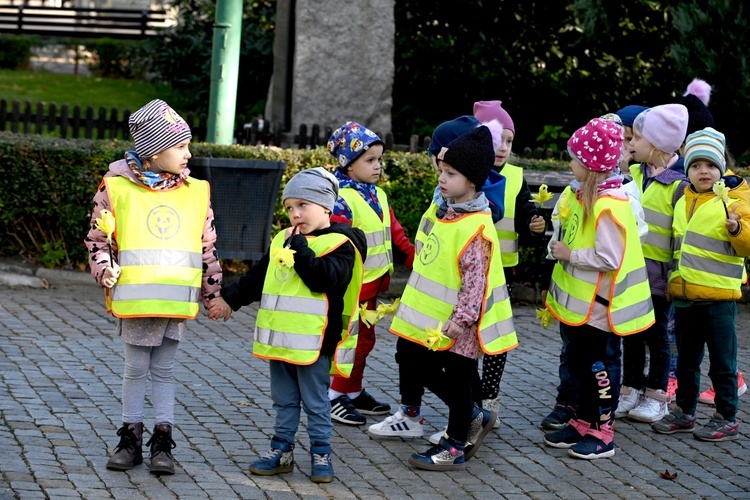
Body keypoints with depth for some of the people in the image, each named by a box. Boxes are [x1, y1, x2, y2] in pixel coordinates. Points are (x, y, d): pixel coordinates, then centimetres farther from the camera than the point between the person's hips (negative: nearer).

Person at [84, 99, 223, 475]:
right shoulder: (117, 187, -2)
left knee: (164, 370, 8)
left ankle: (162, 442, 14)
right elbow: (98, 236, 5)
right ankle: (131, 438, 18)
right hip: (134, 298, -2)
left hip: (177, 299, 2)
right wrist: (104, 270, -10)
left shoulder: (196, 192, 6)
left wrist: (212, 293, 14)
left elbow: (207, 246, 12)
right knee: (136, 369, 7)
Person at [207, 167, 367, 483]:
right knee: (284, 401, 15)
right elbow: (256, 278, 22)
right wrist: (229, 299, 21)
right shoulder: (282, 240, 12)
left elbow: (324, 279, -25)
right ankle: (282, 451, 22)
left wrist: (300, 248, -19)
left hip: (313, 342, -7)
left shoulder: (339, 244, -9)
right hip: (280, 337, 7)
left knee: (316, 402, 3)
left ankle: (321, 454, 11)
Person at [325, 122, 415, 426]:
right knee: (355, 339, -4)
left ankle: (354, 392, 29)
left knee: (365, 338, 17)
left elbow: (395, 234, 17)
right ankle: (335, 396, 8)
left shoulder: (378, 196, 10)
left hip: (373, 284, 9)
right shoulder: (341, 201, -18)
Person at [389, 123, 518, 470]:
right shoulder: (440, 210, 6)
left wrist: (462, 317, -23)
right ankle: (474, 417, 35)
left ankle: (455, 447, 16)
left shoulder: (476, 227, -23)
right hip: (430, 314, 9)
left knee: (457, 378, 3)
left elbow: (475, 277, -23)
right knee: (425, 370, 18)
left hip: (456, 322, -9)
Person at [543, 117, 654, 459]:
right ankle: (584, 422, 30)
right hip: (578, 302, 10)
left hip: (599, 306, -10)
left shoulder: (609, 205, -23)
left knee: (600, 365, 1)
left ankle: (602, 434, 11)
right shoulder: (585, 195, 7)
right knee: (580, 362, 18)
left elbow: (609, 258, -26)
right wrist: (562, 249, 6)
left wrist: (571, 255, -18)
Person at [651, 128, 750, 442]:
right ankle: (684, 412, 27)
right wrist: (673, 283, 19)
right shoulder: (683, 202, 12)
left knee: (722, 362, 1)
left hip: (719, 297, -6)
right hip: (685, 295, 6)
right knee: (686, 360, 16)